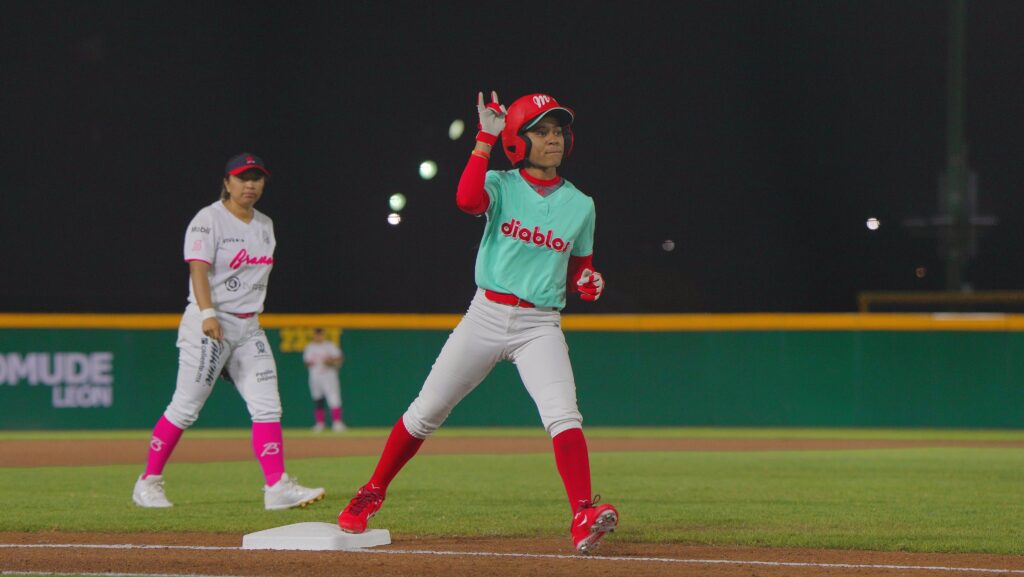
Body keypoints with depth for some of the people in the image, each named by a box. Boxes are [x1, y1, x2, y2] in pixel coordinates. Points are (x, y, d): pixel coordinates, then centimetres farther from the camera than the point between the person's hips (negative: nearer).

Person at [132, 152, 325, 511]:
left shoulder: (264, 225, 15)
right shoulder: (209, 219, -7)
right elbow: (198, 269, -18)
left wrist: (255, 313, 17)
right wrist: (208, 314, -31)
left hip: (249, 327, 7)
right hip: (209, 325, -7)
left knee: (267, 407, -4)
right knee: (185, 408, -5)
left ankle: (277, 487, -9)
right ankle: (148, 483, 5)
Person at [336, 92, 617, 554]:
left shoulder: (580, 205, 7)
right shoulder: (501, 186, 0)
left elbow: (579, 268, 18)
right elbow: (468, 200, -24)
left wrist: (588, 282, -5)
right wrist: (485, 139, -21)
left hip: (540, 327, 1)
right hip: (486, 316, 0)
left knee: (563, 415, -22)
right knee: (425, 413, 5)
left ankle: (584, 517, -32)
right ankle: (372, 495, 23)